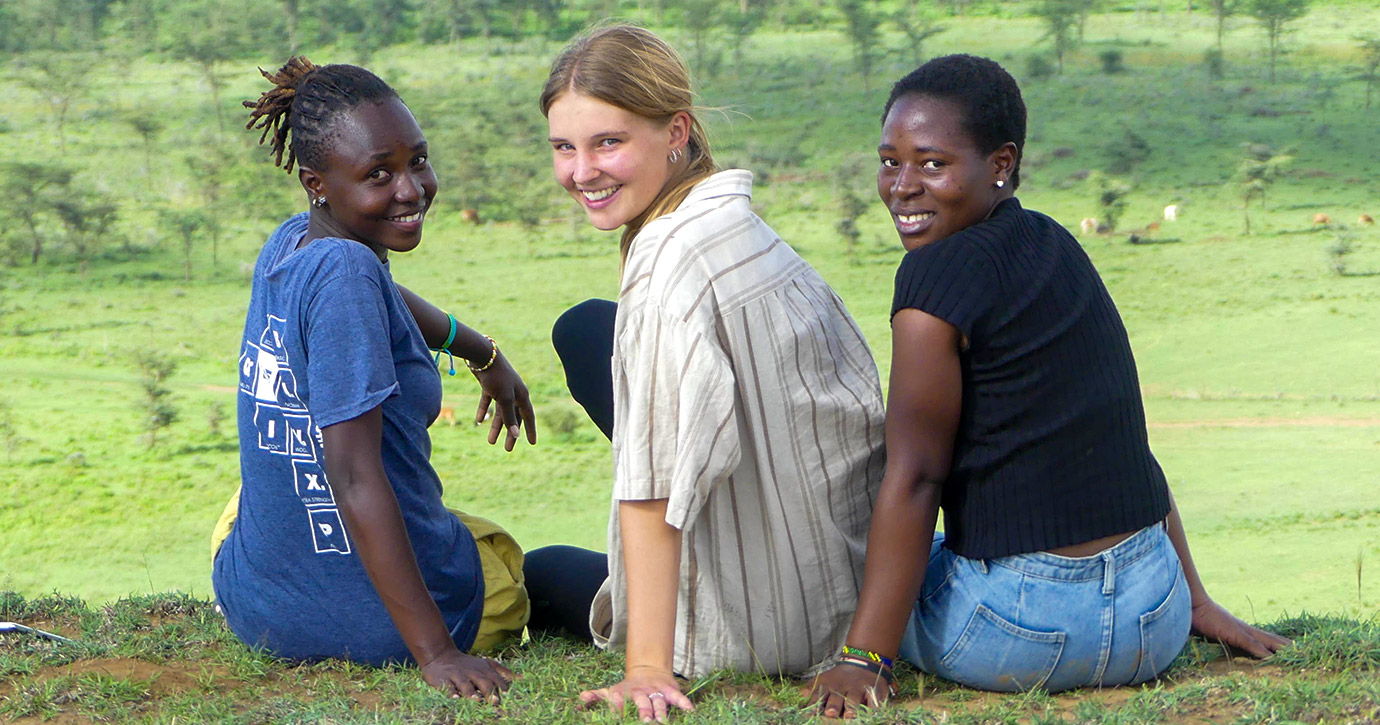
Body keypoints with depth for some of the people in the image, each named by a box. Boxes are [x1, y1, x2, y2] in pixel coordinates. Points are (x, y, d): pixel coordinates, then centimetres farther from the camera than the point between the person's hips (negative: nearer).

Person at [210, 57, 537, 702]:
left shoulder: (287, 246, 2)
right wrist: (436, 652, -30)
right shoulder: (346, 272, -24)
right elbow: (355, 477, -29)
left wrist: (484, 354, 42)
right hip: (376, 621, -5)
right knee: (516, 556, 29)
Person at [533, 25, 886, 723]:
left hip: (758, 630, -7)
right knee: (584, 330, 19)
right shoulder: (741, 222, 0)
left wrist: (649, 668, -32)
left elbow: (654, 487, -32)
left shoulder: (668, 261, -27)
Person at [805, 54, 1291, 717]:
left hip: (1021, 632, -7)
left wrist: (863, 660, -15)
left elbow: (913, 477, -16)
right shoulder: (1057, 248, 10)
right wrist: (1192, 600, 18)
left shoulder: (936, 276, -12)